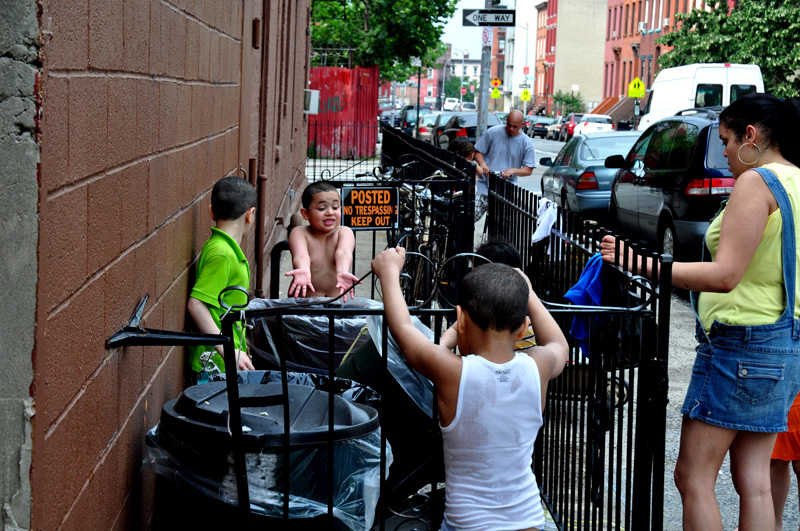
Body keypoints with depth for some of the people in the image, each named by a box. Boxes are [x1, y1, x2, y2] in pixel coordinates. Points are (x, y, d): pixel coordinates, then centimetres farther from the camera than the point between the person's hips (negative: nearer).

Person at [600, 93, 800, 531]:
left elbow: (725, 275, -23)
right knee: (753, 479, 12)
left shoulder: (756, 182, -15)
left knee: (693, 478, -3)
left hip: (740, 343, -9)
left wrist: (639, 262, -22)